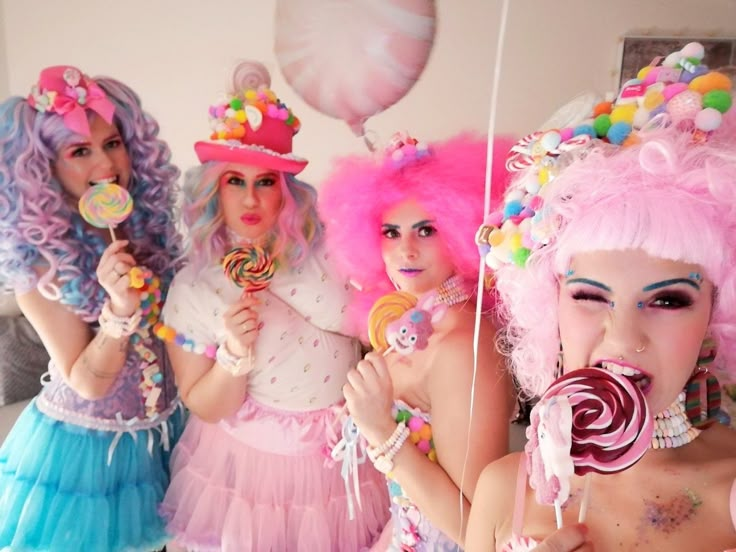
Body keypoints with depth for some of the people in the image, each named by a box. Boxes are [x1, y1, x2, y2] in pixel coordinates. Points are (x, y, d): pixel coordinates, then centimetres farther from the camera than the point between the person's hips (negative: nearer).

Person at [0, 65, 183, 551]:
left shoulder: (151, 225, -8)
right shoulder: (41, 265, -18)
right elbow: (88, 383, -19)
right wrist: (120, 310, -34)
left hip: (165, 436, 4)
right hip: (82, 447, -3)